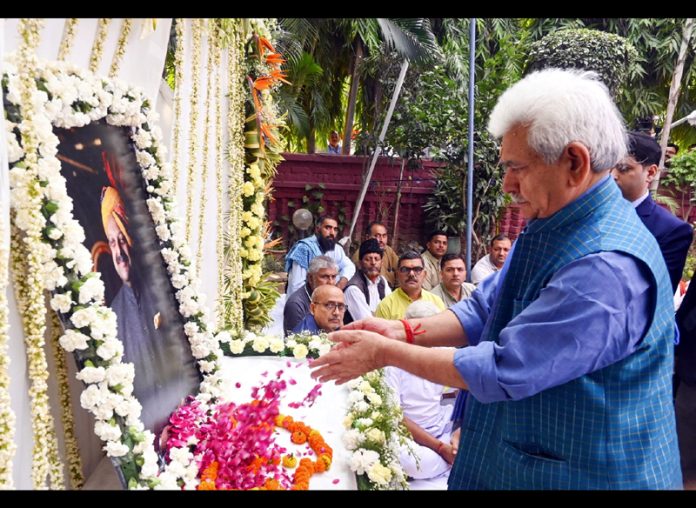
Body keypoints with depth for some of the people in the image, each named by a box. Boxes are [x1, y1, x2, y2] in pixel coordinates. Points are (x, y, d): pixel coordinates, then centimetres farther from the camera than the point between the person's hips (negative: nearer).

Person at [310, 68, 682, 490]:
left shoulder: (608, 268, -30)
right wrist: (404, 332, -10)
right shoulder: (550, 228, 0)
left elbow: (502, 372, -28)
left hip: (583, 474, -7)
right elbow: (485, 310, 4)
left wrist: (385, 353, -20)